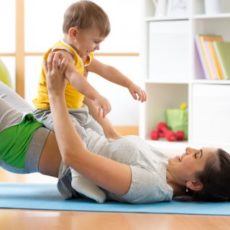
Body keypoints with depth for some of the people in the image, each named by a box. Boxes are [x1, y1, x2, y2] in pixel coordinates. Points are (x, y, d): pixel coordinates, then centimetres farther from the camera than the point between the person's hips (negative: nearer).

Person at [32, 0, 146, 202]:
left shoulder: (83, 56, 12)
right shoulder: (61, 53, -23)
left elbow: (106, 70, 23)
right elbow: (74, 76, -42)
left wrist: (130, 85, 17)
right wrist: (96, 97, -56)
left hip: (75, 110, 11)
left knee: (98, 133, 15)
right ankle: (79, 176, -37)